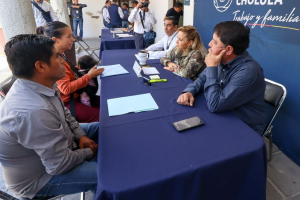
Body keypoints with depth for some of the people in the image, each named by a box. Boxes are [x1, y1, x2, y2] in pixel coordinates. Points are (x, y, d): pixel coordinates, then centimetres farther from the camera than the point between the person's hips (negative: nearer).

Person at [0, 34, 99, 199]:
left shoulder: (38, 85, -10)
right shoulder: (34, 111, -39)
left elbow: (64, 114, 7)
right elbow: (60, 164, -29)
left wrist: (81, 136, -4)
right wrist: (89, 153, -12)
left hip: (57, 143, 9)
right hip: (39, 177, -8)